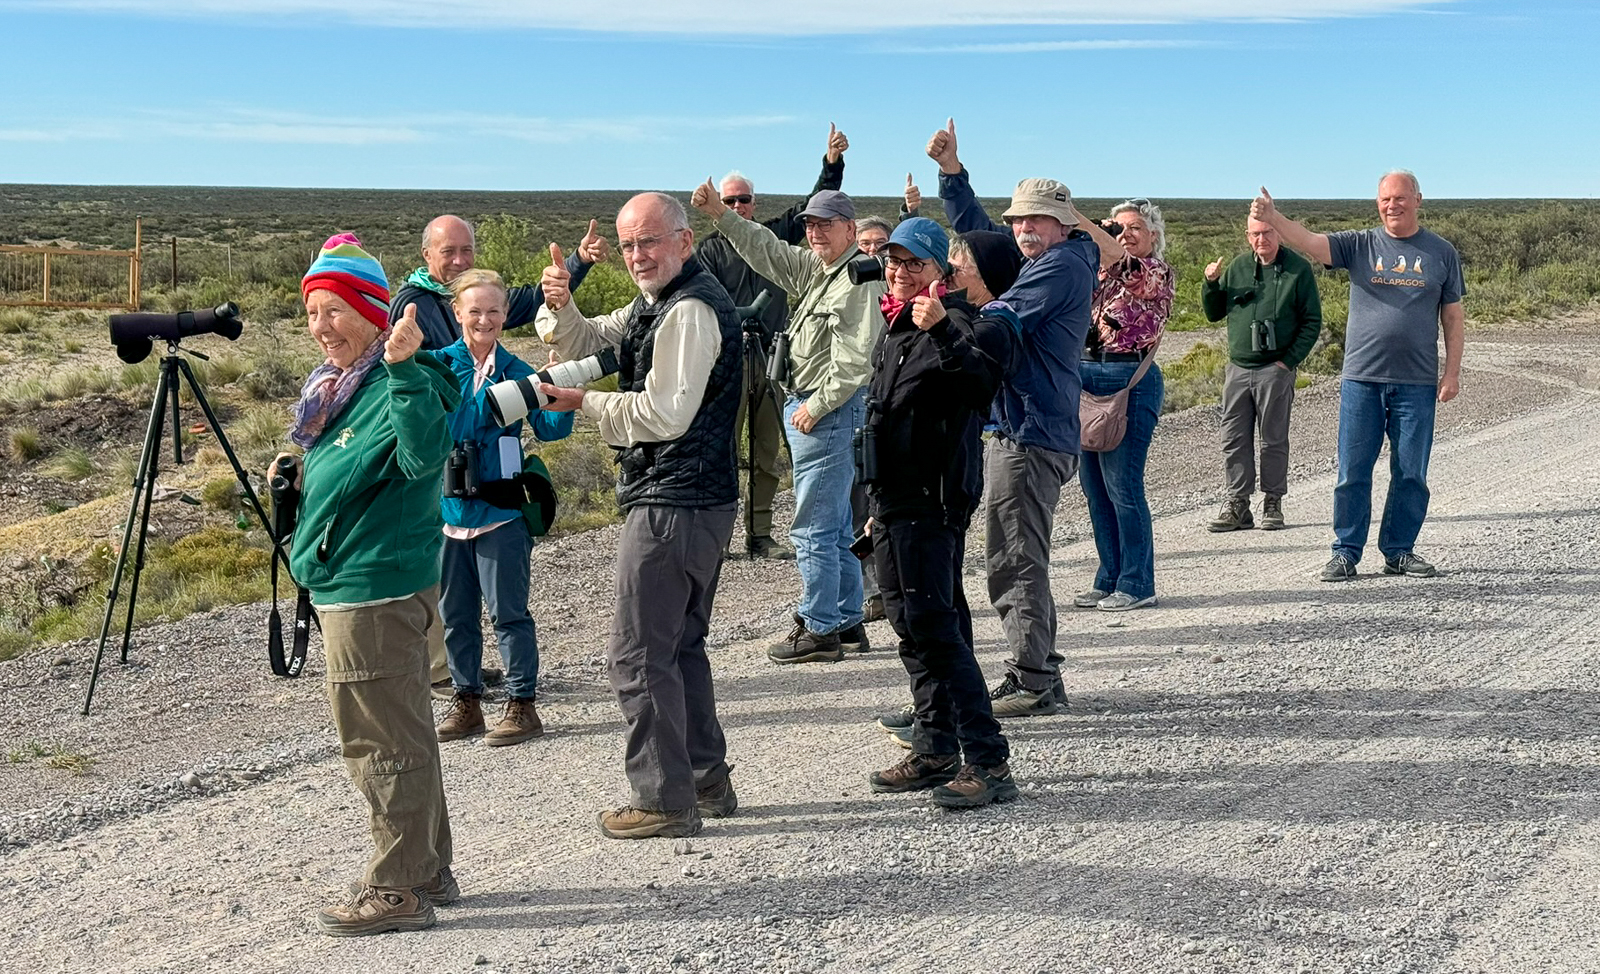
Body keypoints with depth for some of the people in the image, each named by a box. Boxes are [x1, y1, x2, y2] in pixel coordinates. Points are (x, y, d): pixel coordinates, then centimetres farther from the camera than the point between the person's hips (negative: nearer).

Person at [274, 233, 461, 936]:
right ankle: (426, 872, 28)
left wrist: (404, 369, -42)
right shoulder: (336, 385, 15)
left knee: (382, 743, -4)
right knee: (398, 737, 17)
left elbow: (422, 455, -35)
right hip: (345, 585, 11)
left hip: (375, 589, -11)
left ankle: (397, 891, 5)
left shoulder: (404, 383, -15)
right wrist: (297, 469, 11)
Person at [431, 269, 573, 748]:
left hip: (500, 510, -2)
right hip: (450, 508, 3)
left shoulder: (517, 371, -1)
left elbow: (550, 429, -10)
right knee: (455, 613, 12)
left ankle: (522, 703, 9)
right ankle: (466, 700, 25)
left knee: (508, 611, 0)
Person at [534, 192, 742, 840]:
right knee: (680, 646, 20)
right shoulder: (659, 304, 17)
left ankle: (665, 800, 2)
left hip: (674, 505, -11)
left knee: (637, 654, -5)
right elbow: (588, 343, 19)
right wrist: (561, 306, -2)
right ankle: (707, 780, 28)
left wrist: (581, 402, -13)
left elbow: (664, 415, -22)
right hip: (700, 500, 11)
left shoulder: (689, 310, -17)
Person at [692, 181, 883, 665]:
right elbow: (766, 251, 20)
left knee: (814, 527, -6)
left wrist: (816, 407, -15)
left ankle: (819, 630, 1)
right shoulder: (813, 268, 13)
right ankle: (847, 623, 23)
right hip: (810, 408, 10)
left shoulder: (860, 281, -16)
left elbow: (854, 363, -20)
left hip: (833, 410, -10)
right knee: (834, 527, 15)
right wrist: (721, 215, 9)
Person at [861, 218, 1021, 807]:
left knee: (933, 626, -15)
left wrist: (941, 331, -49)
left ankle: (989, 762, -13)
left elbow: (982, 379, -33)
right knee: (915, 626, 14)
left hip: (933, 503, -10)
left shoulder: (956, 324, -10)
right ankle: (936, 752, 23)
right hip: (896, 501, 10)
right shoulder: (895, 331, 18)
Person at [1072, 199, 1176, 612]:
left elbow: (1118, 256, -22)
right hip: (1088, 374, 8)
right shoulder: (1105, 274, 19)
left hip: (1131, 380, -8)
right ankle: (1109, 580, 19)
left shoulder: (1157, 272, -5)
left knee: (1122, 485, -7)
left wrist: (1075, 218, -27)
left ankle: (1137, 584, 2)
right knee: (1093, 484, 9)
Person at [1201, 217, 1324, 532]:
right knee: (1234, 439, 3)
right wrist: (1211, 283, -1)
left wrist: (1289, 361, -10)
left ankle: (1273, 505, 10)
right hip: (1238, 367, 4)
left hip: (1275, 369, -4)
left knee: (1274, 439, 2)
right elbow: (1214, 313, 17)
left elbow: (1312, 322, -2)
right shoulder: (1237, 267, 10)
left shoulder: (1298, 269, -2)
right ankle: (1237, 505, 10)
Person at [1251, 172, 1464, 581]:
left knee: (1411, 474, 6)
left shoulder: (1441, 253, 8)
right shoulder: (1359, 245, 5)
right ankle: (1345, 553, 9)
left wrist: (1452, 373, 3)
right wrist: (1272, 218, -27)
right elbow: (1310, 243, -9)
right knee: (1353, 473, 1)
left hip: (1417, 382, 1)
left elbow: (1453, 317, 9)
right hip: (1361, 378, 0)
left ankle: (1400, 551, 17)